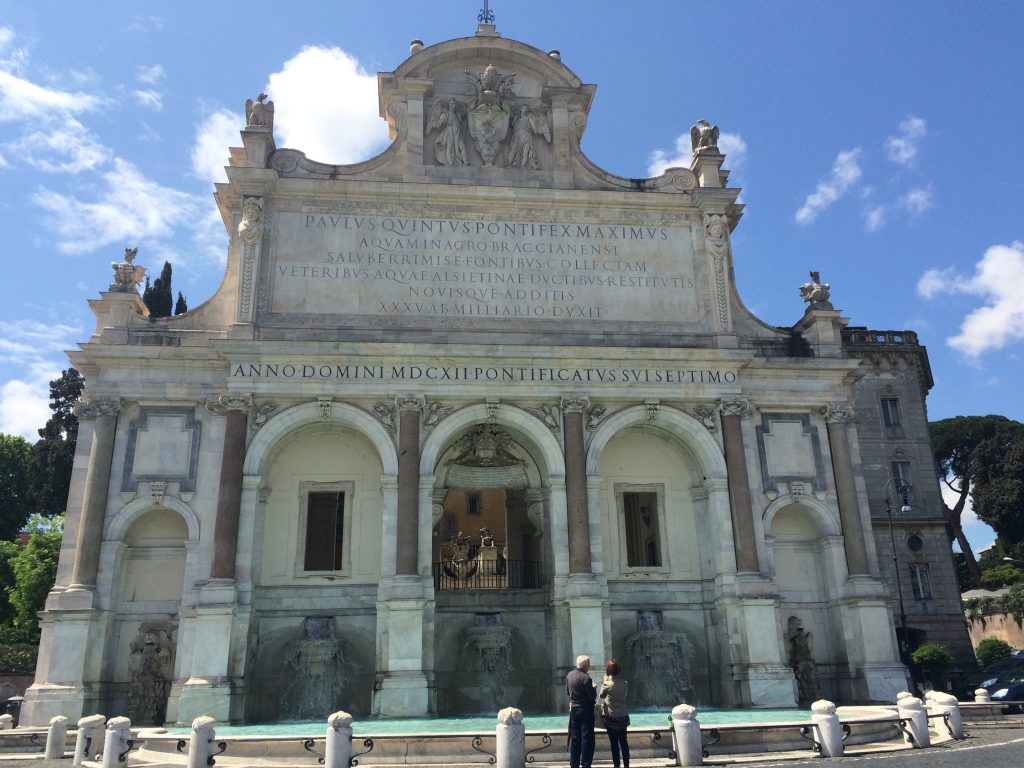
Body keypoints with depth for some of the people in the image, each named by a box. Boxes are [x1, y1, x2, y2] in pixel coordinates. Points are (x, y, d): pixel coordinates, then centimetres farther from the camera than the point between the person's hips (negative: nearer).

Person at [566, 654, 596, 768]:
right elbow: (593, 697, -16)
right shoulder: (586, 678, -20)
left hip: (573, 709, 6)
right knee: (587, 738, 1)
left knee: (575, 737, 13)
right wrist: (593, 688, 1)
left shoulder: (569, 675, 2)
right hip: (585, 710, -6)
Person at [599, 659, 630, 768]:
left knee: (614, 742, 5)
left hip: (611, 717, -4)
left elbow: (601, 695, 2)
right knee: (623, 741, 12)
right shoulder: (625, 683, -4)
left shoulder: (607, 683, -15)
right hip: (623, 716, 4)